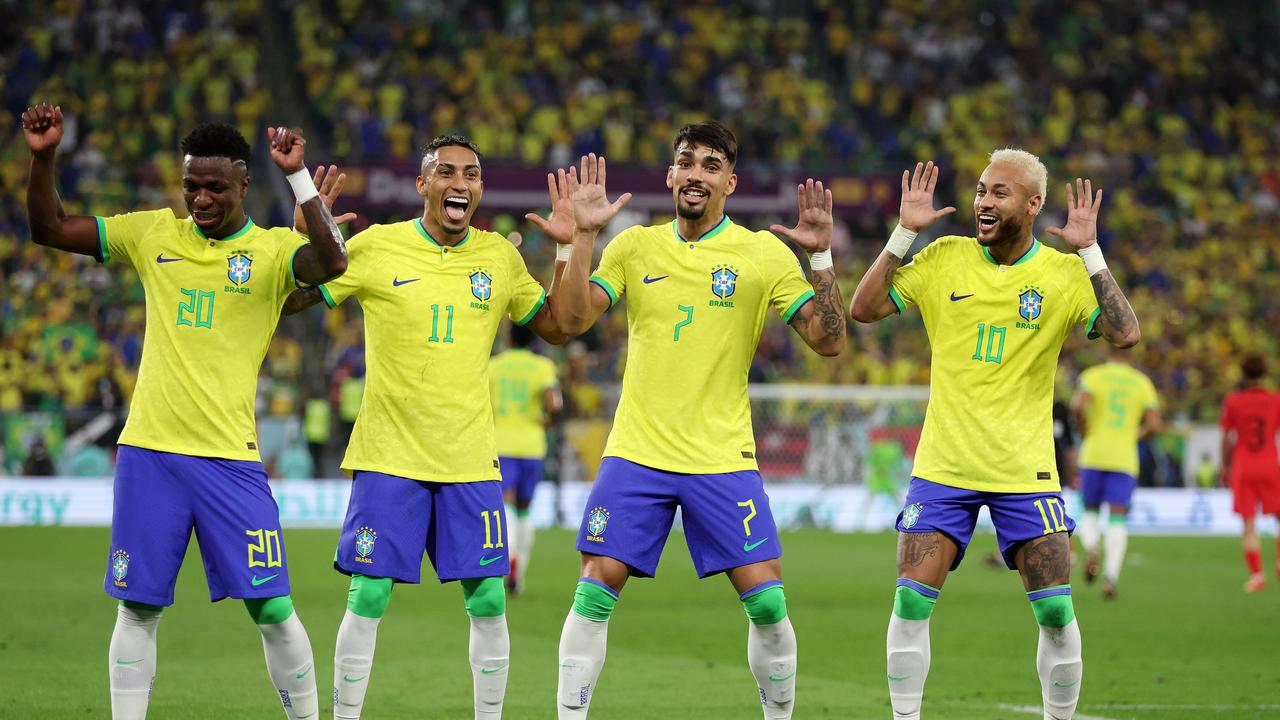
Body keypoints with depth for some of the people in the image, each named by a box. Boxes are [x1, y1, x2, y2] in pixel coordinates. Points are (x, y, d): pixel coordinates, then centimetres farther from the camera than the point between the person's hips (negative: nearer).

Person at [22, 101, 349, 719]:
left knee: (272, 609, -4)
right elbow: (49, 230, 11)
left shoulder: (273, 250, -2)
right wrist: (43, 159, -3)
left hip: (229, 457, -3)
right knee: (137, 608, 5)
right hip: (148, 451, 3)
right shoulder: (154, 234, 8)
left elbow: (331, 262, -24)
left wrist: (299, 177, -26)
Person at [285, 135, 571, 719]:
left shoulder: (500, 256, 6)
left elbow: (557, 327, 14)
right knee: (367, 599, -4)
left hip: (470, 460, 3)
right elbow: (286, 302, 0)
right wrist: (308, 235, -17)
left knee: (488, 602, 1)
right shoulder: (375, 247, -3)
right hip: (387, 457, -3)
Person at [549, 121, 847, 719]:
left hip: (723, 458, -1)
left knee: (767, 602, -6)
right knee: (596, 591, -5)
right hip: (635, 452, 1)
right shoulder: (635, 247, 6)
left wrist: (820, 256, -15)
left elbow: (830, 340, -4)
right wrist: (583, 237, -9)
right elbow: (573, 320, -1)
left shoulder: (765, 254, 0)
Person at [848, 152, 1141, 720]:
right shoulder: (944, 258, 3)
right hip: (942, 466, 1)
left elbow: (1125, 334, -14)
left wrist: (1089, 252, -17)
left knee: (1056, 612, -5)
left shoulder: (1065, 273, -1)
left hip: (1026, 471, -1)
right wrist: (904, 233, -8)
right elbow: (863, 309, -1)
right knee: (911, 601, -8)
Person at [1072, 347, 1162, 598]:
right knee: (1117, 519, -1)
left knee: (1090, 512, 16)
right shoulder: (1142, 382, 7)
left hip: (1094, 456, -1)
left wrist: (1085, 432, 1)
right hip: (1125, 458, 1)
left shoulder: (1094, 375, 1)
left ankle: (1091, 549, -15)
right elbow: (1154, 425, -1)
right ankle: (1111, 575, -19)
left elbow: (1078, 405, -16)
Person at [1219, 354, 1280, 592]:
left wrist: (1225, 468, 15)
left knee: (1249, 524, -1)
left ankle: (1256, 573, -9)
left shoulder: (1232, 401, 1)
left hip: (1243, 468, 0)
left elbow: (1226, 439, 5)